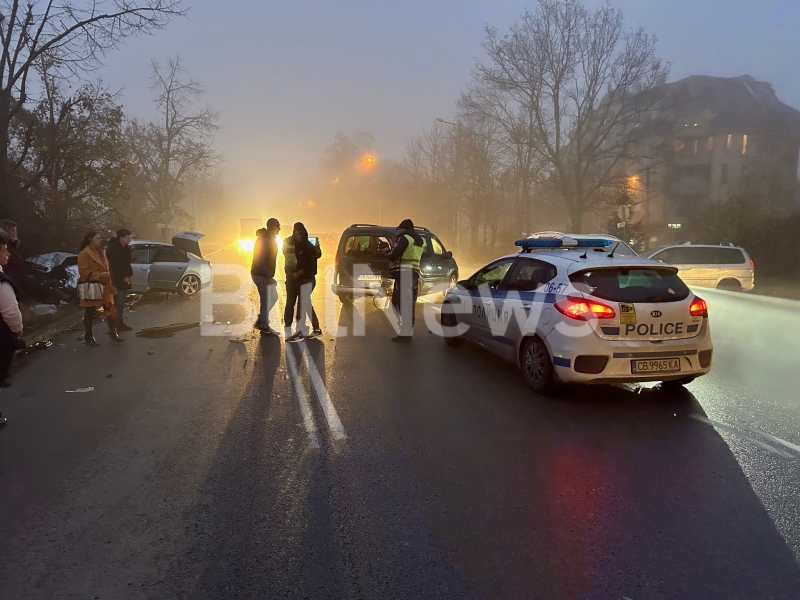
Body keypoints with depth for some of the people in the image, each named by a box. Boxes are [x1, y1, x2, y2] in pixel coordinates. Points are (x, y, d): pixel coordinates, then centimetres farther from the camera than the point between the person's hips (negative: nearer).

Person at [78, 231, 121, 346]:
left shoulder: (101, 252, 16)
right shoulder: (84, 254, -11)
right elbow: (83, 271, -18)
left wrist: (108, 278, 14)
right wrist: (99, 275, -25)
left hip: (105, 287, 8)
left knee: (110, 310, 9)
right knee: (90, 313, 3)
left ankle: (113, 332, 21)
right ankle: (89, 337, 11)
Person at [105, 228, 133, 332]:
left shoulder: (126, 248, 12)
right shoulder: (113, 248, -13)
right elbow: (114, 265, -16)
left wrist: (129, 275, 6)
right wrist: (123, 277, -15)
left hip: (125, 279, 8)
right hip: (117, 280, -8)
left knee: (121, 302, 10)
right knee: (117, 302, -9)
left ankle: (119, 323, 16)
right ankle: (115, 325, -6)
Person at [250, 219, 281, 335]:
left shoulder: (270, 239, 11)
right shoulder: (264, 240, -21)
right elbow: (260, 261, -26)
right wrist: (269, 276, -26)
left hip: (266, 275, 10)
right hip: (261, 275, -10)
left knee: (273, 297, 17)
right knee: (266, 300, -2)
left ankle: (260, 321, 24)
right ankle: (264, 326, 10)